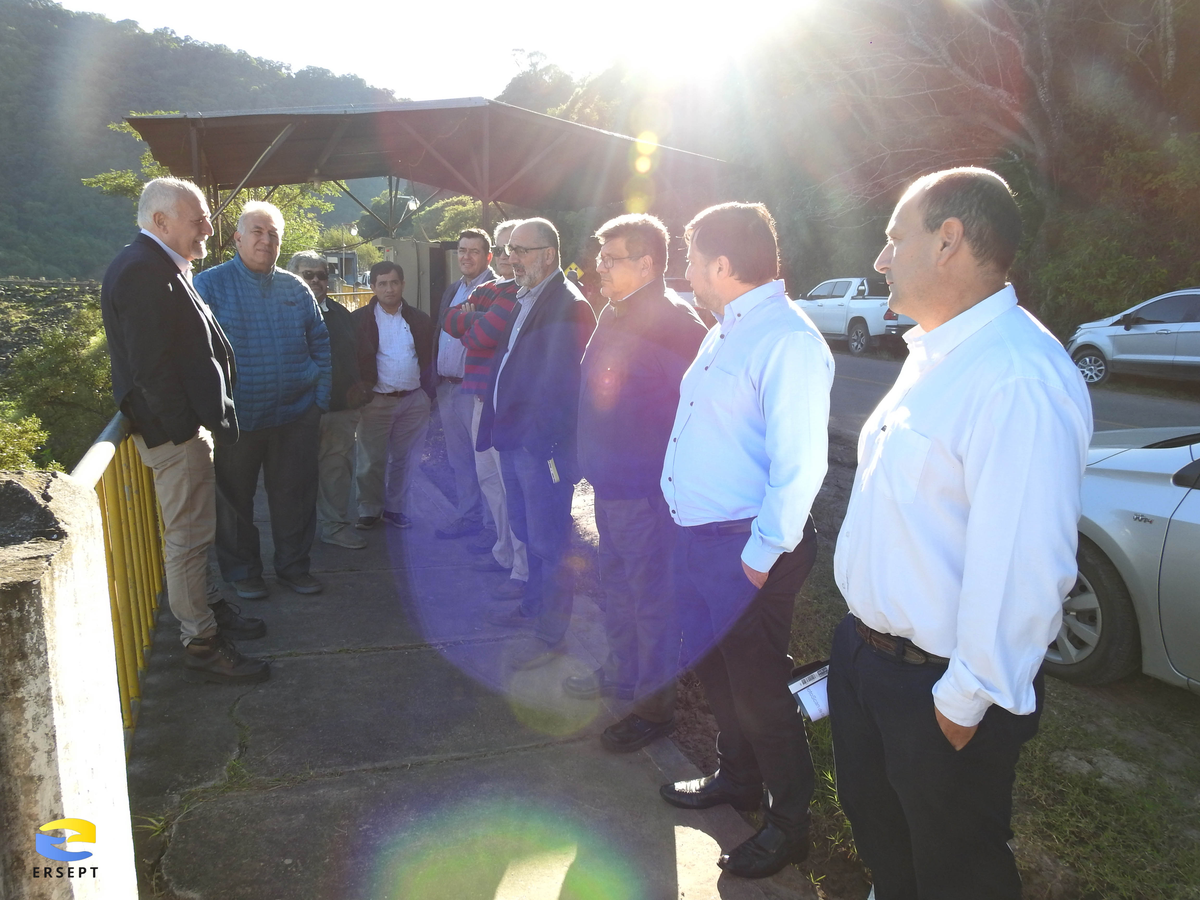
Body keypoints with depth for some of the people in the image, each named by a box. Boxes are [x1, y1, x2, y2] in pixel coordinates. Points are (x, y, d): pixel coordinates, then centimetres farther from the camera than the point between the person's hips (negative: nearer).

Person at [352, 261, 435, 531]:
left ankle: (394, 507, 22)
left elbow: (429, 359, 10)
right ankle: (369, 510, 17)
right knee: (372, 460, 3)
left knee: (403, 458, 9)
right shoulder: (359, 319, 2)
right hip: (376, 400, -2)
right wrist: (359, 391, -8)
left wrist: (428, 394, 4)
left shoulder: (419, 320, 9)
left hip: (414, 400, 2)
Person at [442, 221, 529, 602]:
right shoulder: (487, 290, 16)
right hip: (482, 396, 10)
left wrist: (470, 329, -2)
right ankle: (504, 552, 34)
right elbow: (452, 321, 5)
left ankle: (523, 571, 3)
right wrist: (477, 321, -12)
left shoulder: (521, 294, -13)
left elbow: (482, 335, -21)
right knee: (488, 477, 19)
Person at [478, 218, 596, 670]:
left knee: (548, 540, 1)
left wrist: (547, 441, -21)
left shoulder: (568, 305, -15)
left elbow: (565, 382, -20)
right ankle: (533, 607, 39)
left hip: (543, 445, -9)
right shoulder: (525, 301, 15)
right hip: (514, 440, 9)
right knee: (529, 532, 22)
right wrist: (497, 424, 13)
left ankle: (550, 634, 14)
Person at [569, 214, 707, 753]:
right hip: (610, 484, 10)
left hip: (647, 490, -9)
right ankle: (622, 673, 43)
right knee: (616, 583, 23)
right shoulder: (614, 317, 10)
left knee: (651, 595, 4)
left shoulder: (675, 324, -19)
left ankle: (655, 703, 21)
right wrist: (591, 461, 19)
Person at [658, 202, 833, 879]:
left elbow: (801, 463, -24)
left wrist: (762, 554, -21)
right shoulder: (726, 330, 12)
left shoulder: (788, 340, -19)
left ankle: (790, 823, 29)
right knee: (715, 668, 23)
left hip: (748, 550, -9)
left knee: (758, 690, 6)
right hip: (700, 538, 10)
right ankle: (736, 780, 47)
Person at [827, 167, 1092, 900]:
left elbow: (1021, 566, -30)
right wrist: (862, 636, 14)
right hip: (866, 649, 8)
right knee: (875, 823, 27)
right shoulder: (934, 356, 5)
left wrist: (965, 700, -20)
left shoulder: (1019, 379, -28)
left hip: (938, 685, -8)